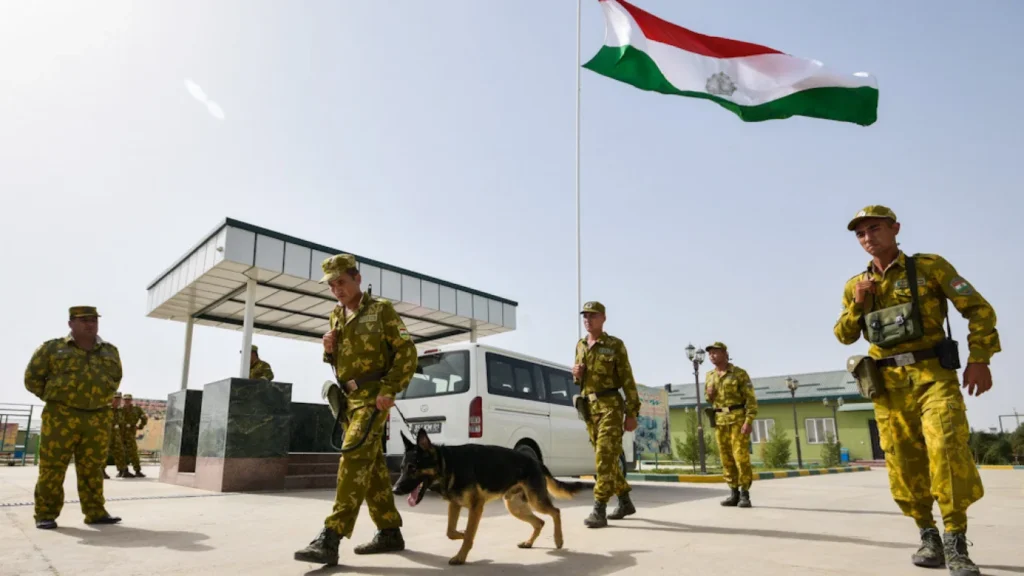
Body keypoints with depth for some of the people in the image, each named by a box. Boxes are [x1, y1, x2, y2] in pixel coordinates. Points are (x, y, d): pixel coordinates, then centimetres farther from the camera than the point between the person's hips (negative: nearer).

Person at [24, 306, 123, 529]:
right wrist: (55, 400, 3)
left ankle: (95, 512, 8)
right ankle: (45, 514, 9)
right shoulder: (52, 348, 2)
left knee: (92, 468, 5)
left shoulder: (110, 351, 12)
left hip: (98, 418, 3)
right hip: (61, 417, -3)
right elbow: (32, 378, 5)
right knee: (52, 466, -1)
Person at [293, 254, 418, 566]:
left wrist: (389, 390, -19)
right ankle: (390, 532, 18)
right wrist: (329, 350, -1)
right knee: (372, 465, 10)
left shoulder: (381, 309, -5)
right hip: (348, 397, 8)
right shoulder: (336, 316, 15)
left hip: (373, 395, -8)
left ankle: (330, 539, -21)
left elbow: (407, 352, -10)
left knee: (354, 458, -19)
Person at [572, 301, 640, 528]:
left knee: (605, 456, -12)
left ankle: (599, 511, -11)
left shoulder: (615, 345, -5)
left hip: (610, 406, -6)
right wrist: (576, 373, -2)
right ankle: (625, 502, 27)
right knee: (607, 457, 13)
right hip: (589, 407, 7)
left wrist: (632, 414, -11)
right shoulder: (580, 346, 12)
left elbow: (627, 381, -7)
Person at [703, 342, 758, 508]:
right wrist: (709, 395, -4)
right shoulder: (709, 376, 11)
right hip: (720, 421, 5)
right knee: (727, 458, 5)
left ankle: (745, 495, -2)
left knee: (741, 456, -9)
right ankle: (734, 494, 11)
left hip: (738, 418, -5)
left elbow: (751, 399, -10)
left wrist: (749, 421, -20)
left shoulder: (740, 373, -6)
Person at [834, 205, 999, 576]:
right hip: (889, 384, 4)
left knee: (947, 449, -18)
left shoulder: (930, 266, 0)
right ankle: (929, 538, 19)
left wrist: (979, 359, -10)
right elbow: (844, 336, 10)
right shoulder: (855, 286, 9)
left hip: (933, 375, -3)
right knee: (904, 464, 5)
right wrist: (857, 305, -7)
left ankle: (956, 545, -8)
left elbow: (978, 309, -1)